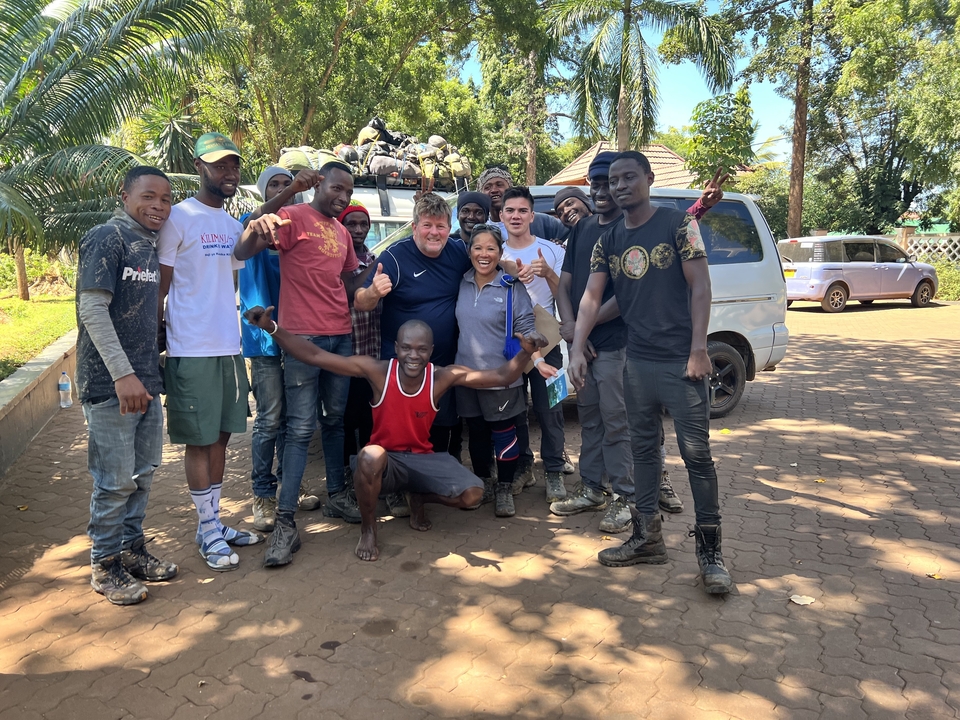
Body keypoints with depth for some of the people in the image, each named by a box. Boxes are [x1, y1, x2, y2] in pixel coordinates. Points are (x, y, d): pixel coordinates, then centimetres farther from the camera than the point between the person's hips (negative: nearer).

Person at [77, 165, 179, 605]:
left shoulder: (150, 246, 14)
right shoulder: (106, 238, -10)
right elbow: (92, 309, -17)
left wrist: (154, 366, 15)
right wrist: (122, 374, -21)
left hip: (146, 381, 8)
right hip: (111, 385, -8)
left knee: (143, 473, 15)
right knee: (115, 480, 0)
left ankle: (132, 550, 30)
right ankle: (105, 565, 17)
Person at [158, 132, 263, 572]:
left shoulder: (234, 226, 15)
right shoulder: (179, 218, -7)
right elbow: (159, 287, -9)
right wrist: (156, 345, -12)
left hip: (229, 348, 7)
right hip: (192, 351, -7)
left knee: (221, 436, 13)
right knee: (200, 441, 1)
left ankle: (215, 524, 25)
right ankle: (209, 533, 13)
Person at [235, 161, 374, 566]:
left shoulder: (342, 233, 19)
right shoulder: (293, 217, -4)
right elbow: (243, 253, -15)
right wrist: (256, 228, -37)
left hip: (341, 336, 7)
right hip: (303, 336, -7)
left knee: (335, 419, 14)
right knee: (301, 428, -8)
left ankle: (337, 496, 27)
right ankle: (285, 521, -2)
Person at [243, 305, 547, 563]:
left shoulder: (444, 377, -13)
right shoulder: (377, 370, -18)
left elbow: (501, 376, -15)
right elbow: (315, 356, -19)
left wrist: (525, 352, -35)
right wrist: (271, 327, -28)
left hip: (423, 458, 2)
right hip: (385, 461, -2)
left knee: (472, 495, -18)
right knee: (370, 457, -39)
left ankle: (418, 497, 16)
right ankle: (368, 529, -10)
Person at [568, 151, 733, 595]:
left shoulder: (677, 225, -3)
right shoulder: (608, 242, 10)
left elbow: (700, 286, -7)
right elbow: (591, 298, 4)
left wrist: (698, 349, -14)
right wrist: (577, 350, -9)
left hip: (681, 360, -5)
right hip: (637, 362, 5)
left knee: (696, 453, -3)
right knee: (643, 448, 12)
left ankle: (710, 549, 9)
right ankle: (648, 538, 24)